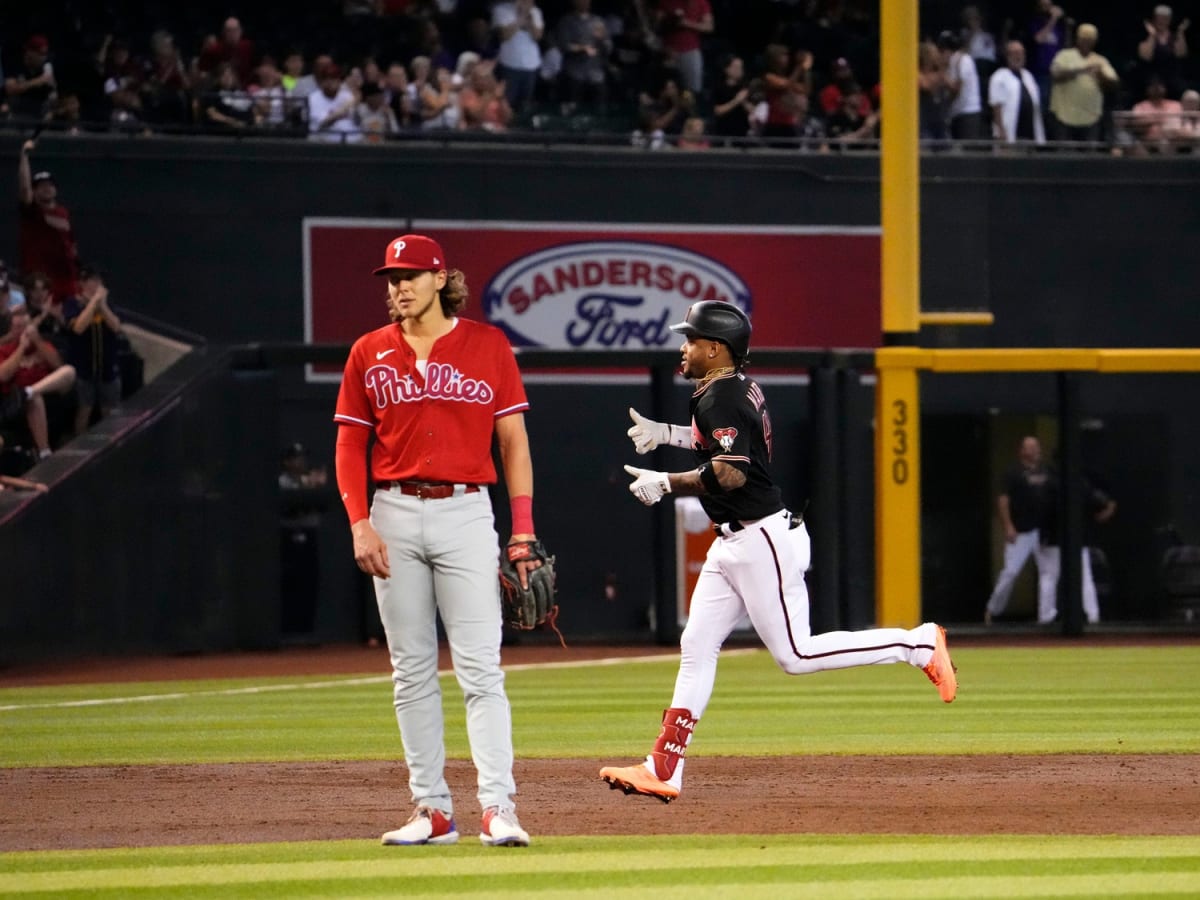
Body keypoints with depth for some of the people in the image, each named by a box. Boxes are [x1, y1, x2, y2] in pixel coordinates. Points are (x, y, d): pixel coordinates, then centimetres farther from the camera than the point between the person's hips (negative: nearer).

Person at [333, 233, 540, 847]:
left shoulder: (488, 345, 4)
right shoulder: (370, 353, 9)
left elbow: (513, 439, 4)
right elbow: (350, 445, 9)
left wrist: (523, 530, -4)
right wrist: (359, 523, -5)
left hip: (466, 513, -2)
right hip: (394, 515, 3)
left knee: (480, 668, -9)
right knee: (411, 672, 4)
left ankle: (498, 808, -14)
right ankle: (432, 811, 7)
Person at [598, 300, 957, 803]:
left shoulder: (719, 398, -17)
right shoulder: (741, 388, 12)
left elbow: (730, 474, -28)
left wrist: (665, 484, -17)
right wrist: (667, 435, 24)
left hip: (761, 538, -11)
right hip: (733, 545, 11)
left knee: (795, 655, -8)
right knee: (696, 647, 7)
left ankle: (917, 644, -2)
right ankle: (662, 770, 6)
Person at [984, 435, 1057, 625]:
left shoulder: (1048, 472, 11)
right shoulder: (1014, 472, -4)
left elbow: (1057, 496, 18)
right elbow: (1002, 500, -8)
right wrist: (1008, 526, -15)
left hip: (1044, 531, 5)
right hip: (1020, 531, -5)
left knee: (1050, 570, -2)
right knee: (1010, 571, -4)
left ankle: (1046, 614, -1)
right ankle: (993, 609, 13)